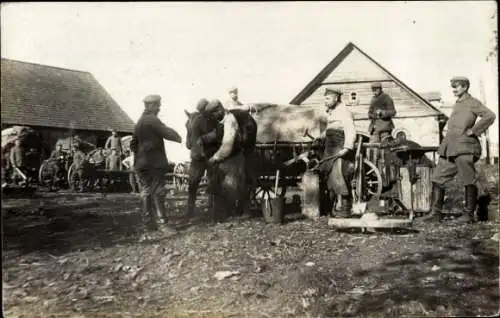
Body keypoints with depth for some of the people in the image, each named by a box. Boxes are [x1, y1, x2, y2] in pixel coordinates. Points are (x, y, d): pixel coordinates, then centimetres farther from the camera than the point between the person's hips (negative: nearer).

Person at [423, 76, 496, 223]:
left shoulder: (472, 103, -2)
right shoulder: (457, 105, 20)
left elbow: (490, 116, -16)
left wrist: (473, 131, -14)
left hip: (464, 148, -8)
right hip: (449, 148, 8)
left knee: (468, 181, -2)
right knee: (437, 178, 3)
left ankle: (469, 214, 5)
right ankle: (436, 212, 6)